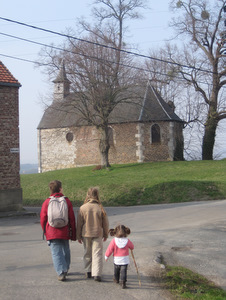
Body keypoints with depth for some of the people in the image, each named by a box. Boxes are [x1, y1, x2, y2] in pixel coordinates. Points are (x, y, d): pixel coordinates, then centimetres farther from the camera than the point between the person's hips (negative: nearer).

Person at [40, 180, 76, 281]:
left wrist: (45, 231, 17)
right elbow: (72, 219, 1)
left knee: (56, 253, 1)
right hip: (65, 232, 1)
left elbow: (43, 219, 2)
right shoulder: (67, 201, 0)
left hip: (51, 233, -1)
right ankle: (65, 269, 31)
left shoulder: (47, 202, -2)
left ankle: (61, 272, -9)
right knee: (66, 250, 19)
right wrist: (73, 234, 8)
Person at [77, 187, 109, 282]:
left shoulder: (82, 208, -9)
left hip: (86, 234, 1)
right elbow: (105, 223, 0)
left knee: (87, 253, 16)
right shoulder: (100, 208, -9)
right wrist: (105, 234, 15)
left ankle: (88, 272, 24)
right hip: (98, 234, -1)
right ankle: (97, 274, -6)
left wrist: (79, 236, 9)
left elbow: (79, 224, -3)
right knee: (97, 254, 2)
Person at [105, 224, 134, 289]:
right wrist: (130, 247, 32)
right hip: (125, 260, -1)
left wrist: (106, 256, 6)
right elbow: (132, 247, 8)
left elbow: (109, 249, -8)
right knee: (123, 271, 0)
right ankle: (123, 282, -13)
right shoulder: (127, 241, -9)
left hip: (116, 260, 1)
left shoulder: (114, 241, -13)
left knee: (116, 270, 23)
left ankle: (116, 279, 41)